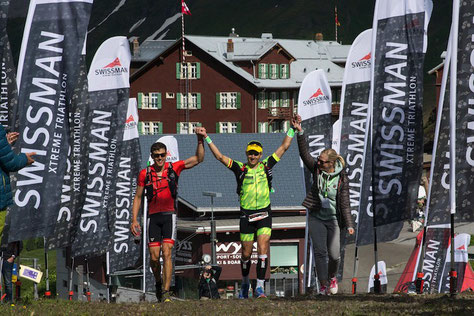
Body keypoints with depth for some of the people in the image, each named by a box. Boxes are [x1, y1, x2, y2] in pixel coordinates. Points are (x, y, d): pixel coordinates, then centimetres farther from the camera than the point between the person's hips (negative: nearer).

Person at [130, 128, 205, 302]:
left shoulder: (174, 168, 2)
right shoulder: (145, 174, 3)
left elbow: (198, 159, 4)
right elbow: (138, 198, 10)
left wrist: (200, 140, -9)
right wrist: (134, 220, 3)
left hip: (169, 215, -1)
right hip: (153, 216, 1)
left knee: (166, 253, -13)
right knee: (154, 257, -1)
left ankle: (166, 292, -14)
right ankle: (158, 283, 28)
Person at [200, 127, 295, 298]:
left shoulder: (266, 165, 5)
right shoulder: (240, 168, 2)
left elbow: (283, 147, 10)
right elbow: (220, 156, -1)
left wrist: (292, 130, 6)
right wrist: (207, 139, -6)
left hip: (264, 214, 0)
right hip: (247, 214, 0)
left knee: (263, 249, -12)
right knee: (246, 253, 8)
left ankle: (260, 287, -11)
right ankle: (245, 283, 31)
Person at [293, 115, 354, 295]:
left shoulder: (342, 179, -9)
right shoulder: (316, 170, -3)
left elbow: (345, 203, -7)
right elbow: (304, 153, -13)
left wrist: (349, 225, -12)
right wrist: (300, 133, -25)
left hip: (333, 219, -1)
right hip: (316, 218, 1)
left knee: (334, 255, -1)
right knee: (320, 251, -9)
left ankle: (332, 276, 31)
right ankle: (323, 285, -2)